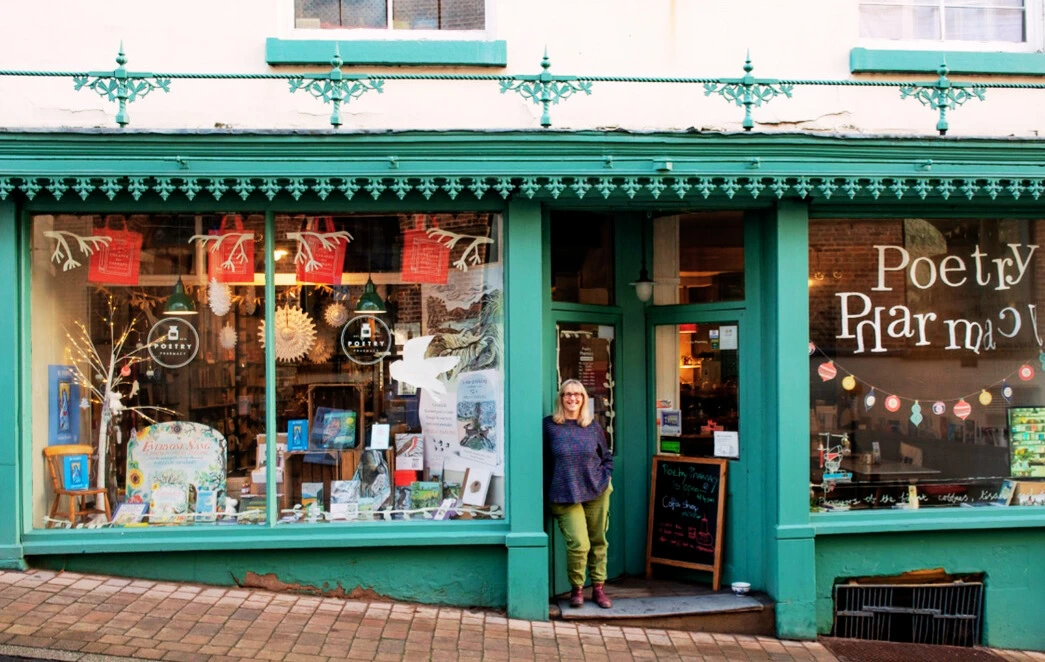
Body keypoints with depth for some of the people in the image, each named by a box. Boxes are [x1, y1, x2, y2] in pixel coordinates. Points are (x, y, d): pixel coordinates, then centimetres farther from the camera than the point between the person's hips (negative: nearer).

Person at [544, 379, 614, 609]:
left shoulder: (593, 426, 9)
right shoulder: (549, 425, 2)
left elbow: (607, 457, 17)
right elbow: (543, 460, 7)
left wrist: (603, 477, 3)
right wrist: (554, 485, 0)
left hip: (596, 494, 3)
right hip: (565, 496, -3)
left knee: (598, 542, 7)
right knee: (578, 544, -14)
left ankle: (599, 588, 19)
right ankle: (577, 588, 6)